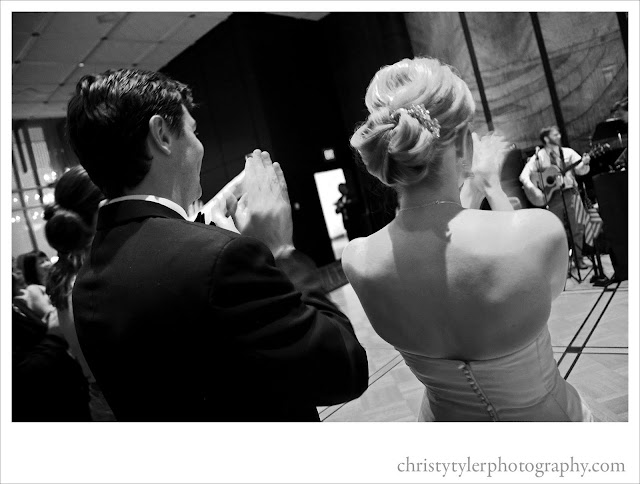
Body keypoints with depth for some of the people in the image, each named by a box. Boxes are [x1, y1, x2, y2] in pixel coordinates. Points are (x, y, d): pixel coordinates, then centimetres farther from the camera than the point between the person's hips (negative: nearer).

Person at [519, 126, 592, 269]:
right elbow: (524, 175, -7)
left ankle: (579, 258, 9)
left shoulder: (568, 152, 8)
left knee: (577, 227, -3)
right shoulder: (539, 157, 1)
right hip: (552, 196, -2)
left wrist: (584, 163, -21)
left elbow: (581, 170, 2)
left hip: (570, 192, 2)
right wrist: (535, 190, -19)